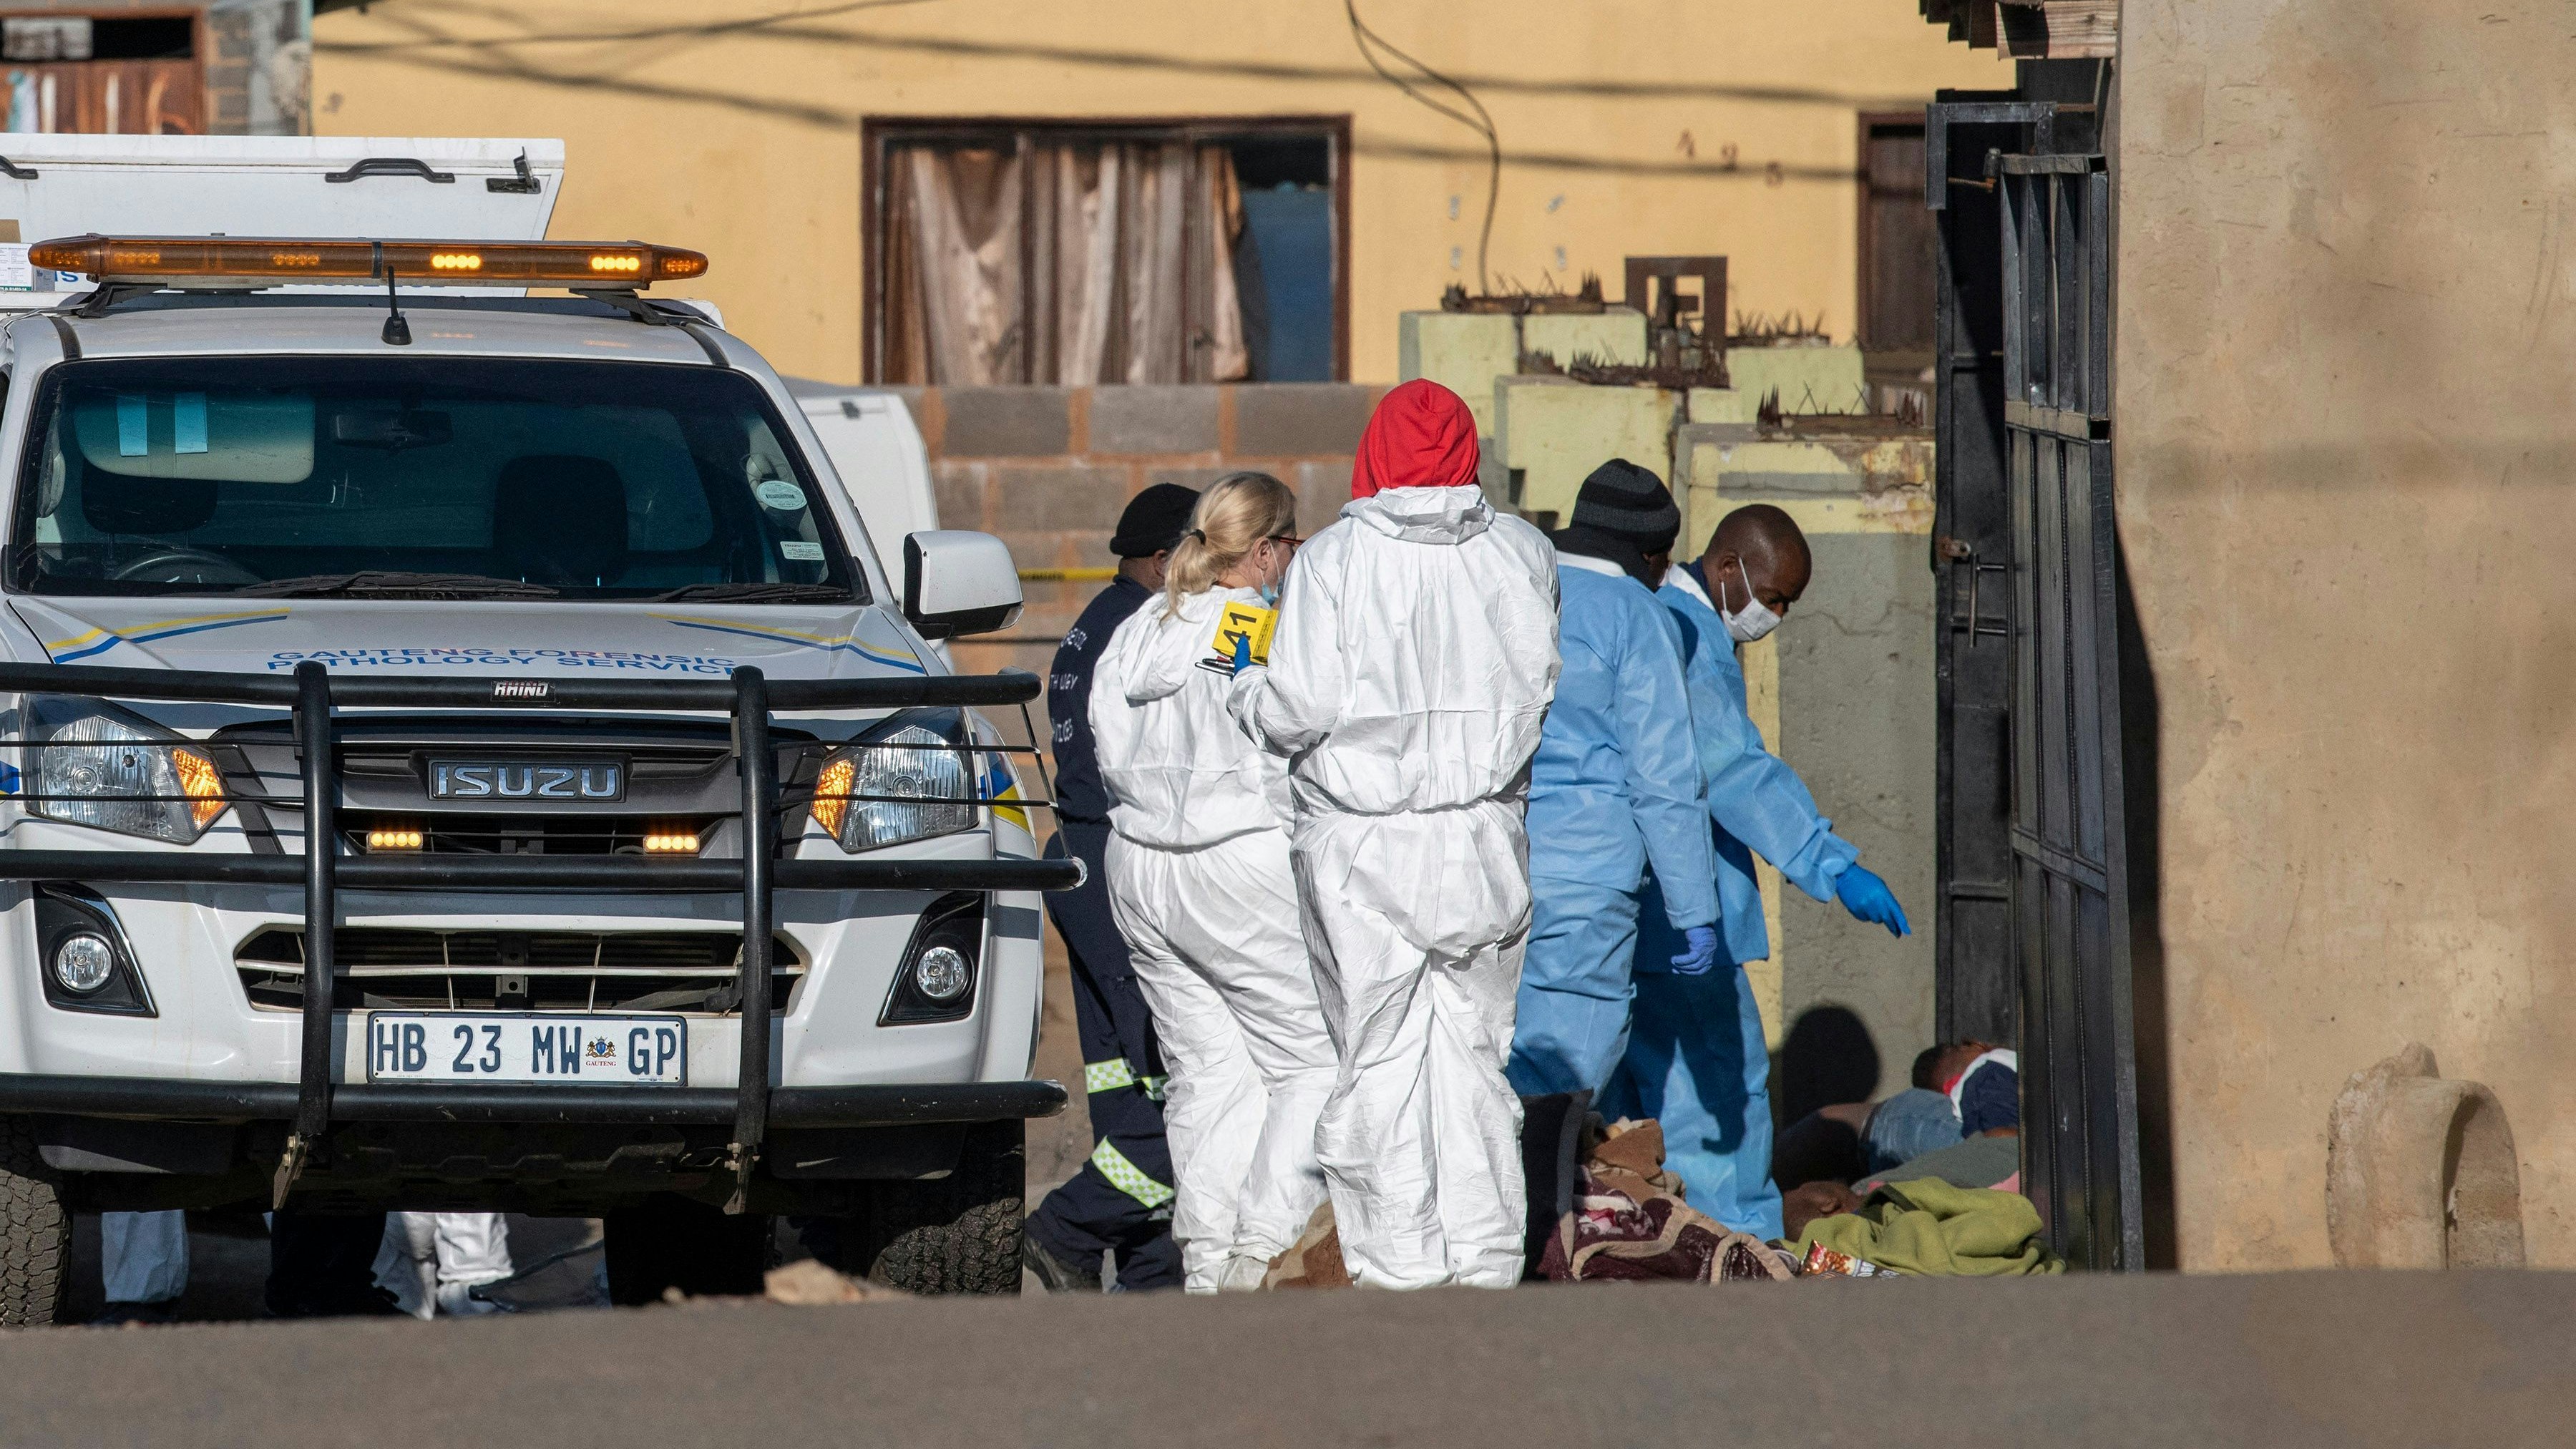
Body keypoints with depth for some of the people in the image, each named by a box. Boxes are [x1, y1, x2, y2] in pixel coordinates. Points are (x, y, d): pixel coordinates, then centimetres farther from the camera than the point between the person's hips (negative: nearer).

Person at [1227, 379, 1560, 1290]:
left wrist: (1245, 692, 8)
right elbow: (1538, 688, 4)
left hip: (1363, 848, -3)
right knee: (1475, 1055, 12)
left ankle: (1398, 1267, 3)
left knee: (1378, 1061, 4)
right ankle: (1488, 1263, 10)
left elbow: (1300, 710, -13)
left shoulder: (1334, 562, -10)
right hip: (1483, 838, 3)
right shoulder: (1519, 555, -1)